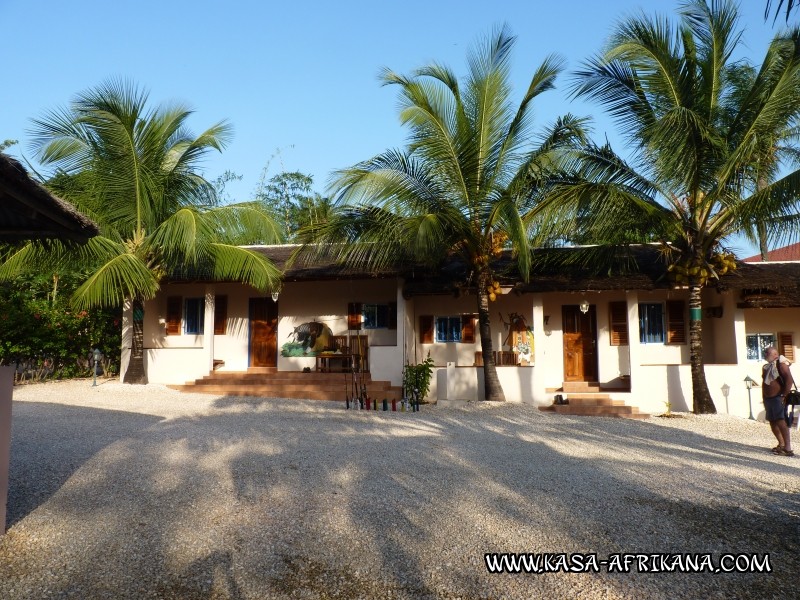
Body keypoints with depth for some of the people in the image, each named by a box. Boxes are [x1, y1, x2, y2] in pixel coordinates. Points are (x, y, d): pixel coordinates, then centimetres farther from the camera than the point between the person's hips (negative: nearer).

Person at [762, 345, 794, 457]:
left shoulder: (781, 364, -10)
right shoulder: (767, 366, 16)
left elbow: (789, 379, -21)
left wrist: (785, 394, -19)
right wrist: (764, 399, 18)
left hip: (778, 398, -9)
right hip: (768, 398, 9)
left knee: (781, 422, -13)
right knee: (772, 422, 13)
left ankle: (788, 449, -13)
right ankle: (781, 444, 26)